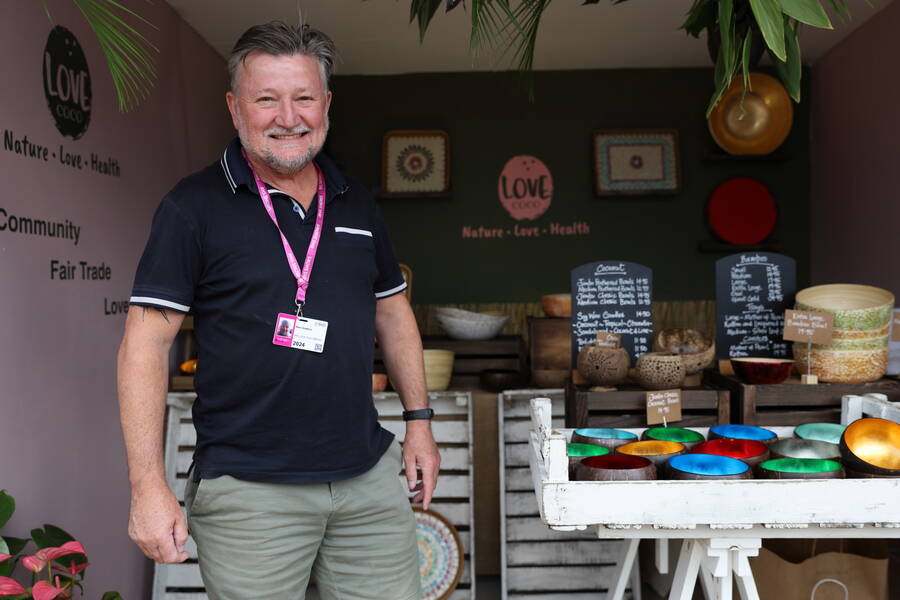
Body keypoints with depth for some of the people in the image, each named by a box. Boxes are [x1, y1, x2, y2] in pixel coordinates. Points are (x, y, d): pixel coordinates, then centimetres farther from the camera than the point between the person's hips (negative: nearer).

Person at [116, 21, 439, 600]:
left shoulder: (357, 205, 9)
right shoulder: (194, 206, -6)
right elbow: (147, 341, -9)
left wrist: (419, 420, 14)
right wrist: (149, 485, -13)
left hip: (368, 477, 5)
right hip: (249, 491, -4)